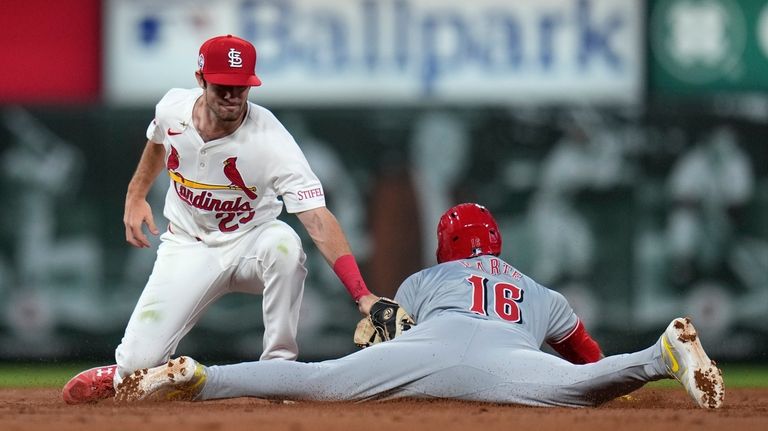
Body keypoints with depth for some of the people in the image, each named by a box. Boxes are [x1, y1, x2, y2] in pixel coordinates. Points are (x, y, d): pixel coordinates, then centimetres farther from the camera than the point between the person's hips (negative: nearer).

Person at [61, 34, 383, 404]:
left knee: (283, 242, -39)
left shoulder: (272, 142, -27)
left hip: (249, 245, -2)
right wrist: (135, 195, 12)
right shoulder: (173, 108, -13)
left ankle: (279, 366, -22)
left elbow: (318, 220, -36)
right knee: (139, 362, -16)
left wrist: (361, 294, -45)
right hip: (188, 247, 2)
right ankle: (125, 374, 24)